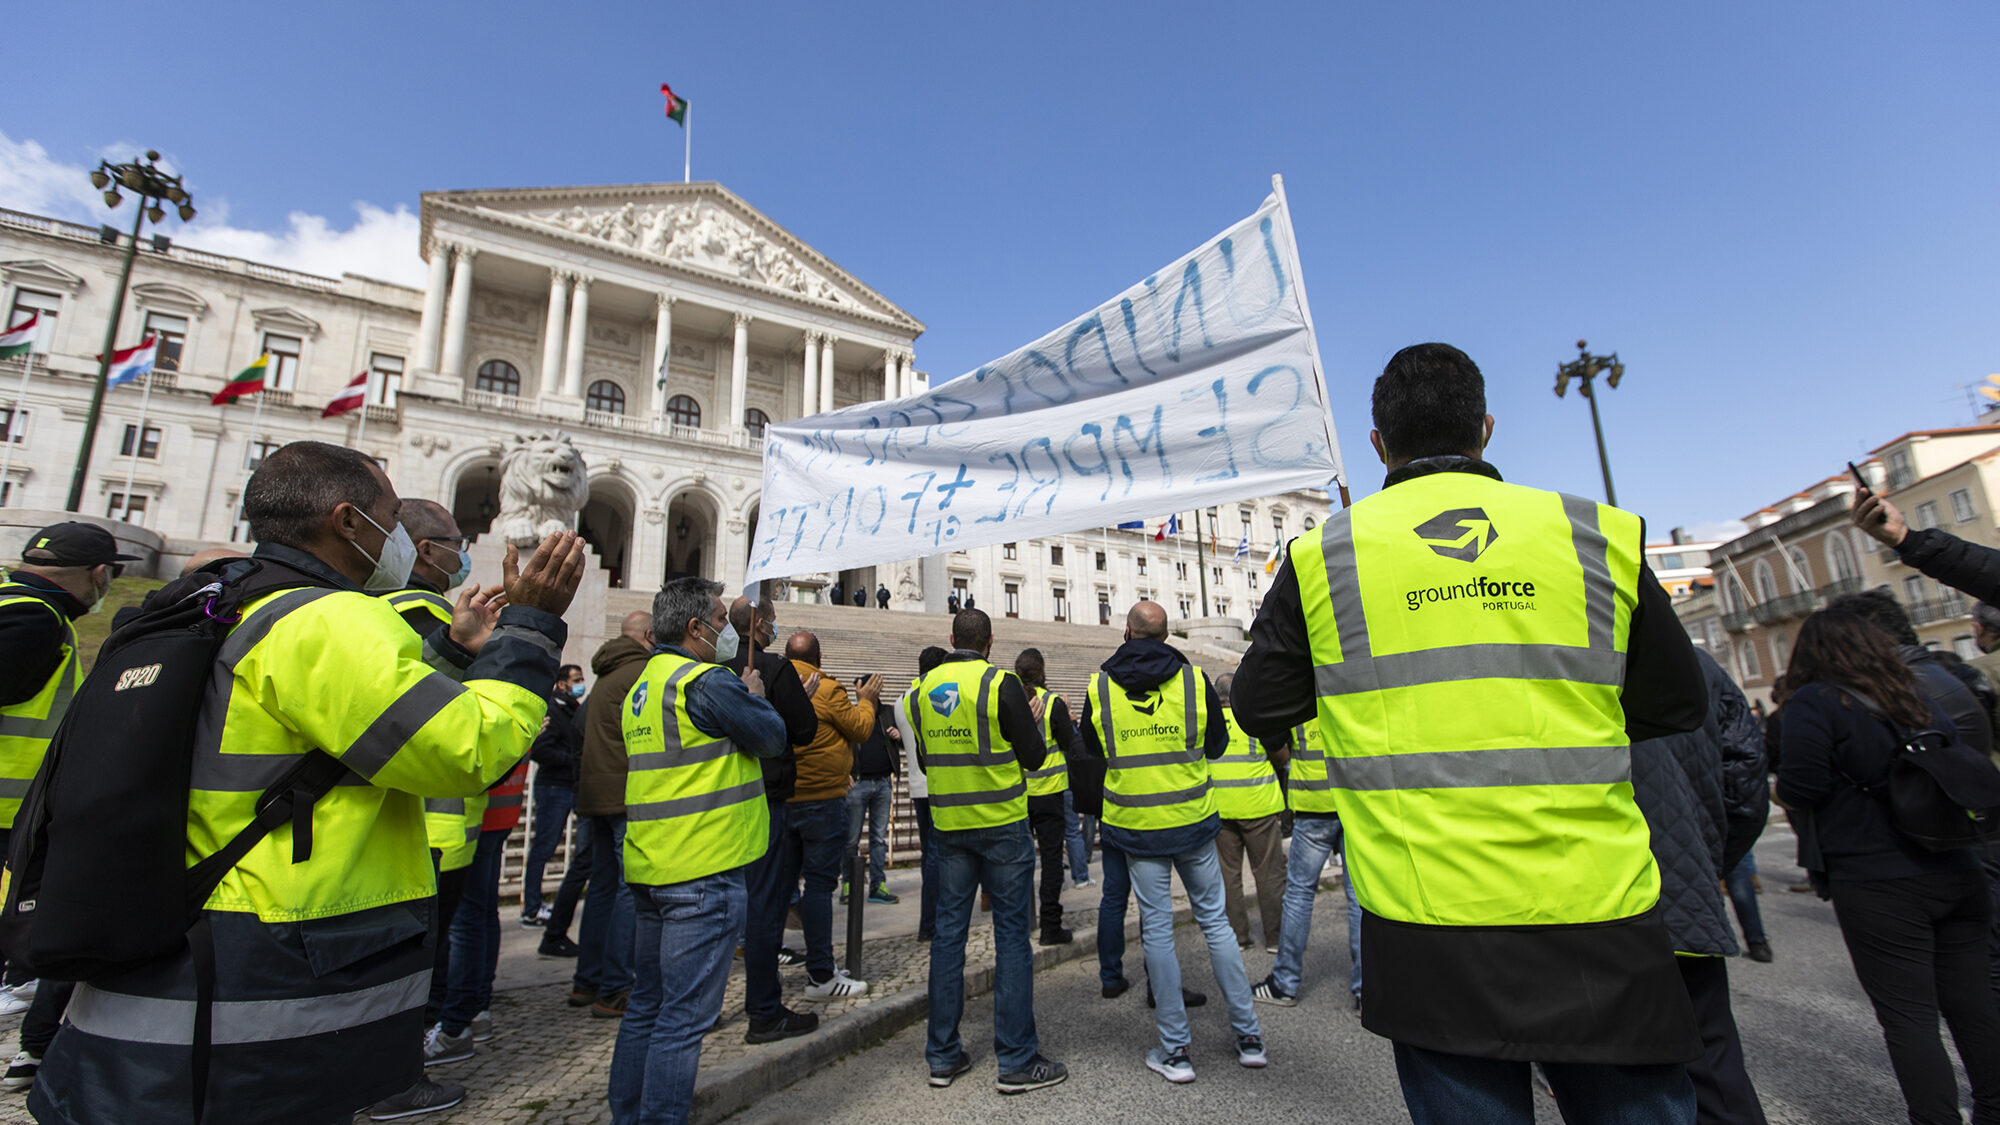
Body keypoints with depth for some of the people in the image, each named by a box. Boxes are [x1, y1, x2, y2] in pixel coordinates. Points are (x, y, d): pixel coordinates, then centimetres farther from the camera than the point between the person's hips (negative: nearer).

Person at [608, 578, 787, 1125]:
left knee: (647, 1005, 20)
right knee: (685, 1015, 0)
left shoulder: (641, 686, 13)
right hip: (704, 873, -10)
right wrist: (753, 695, 6)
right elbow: (771, 737, -11)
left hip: (650, 869, 10)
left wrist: (739, 694, 13)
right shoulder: (705, 680, -17)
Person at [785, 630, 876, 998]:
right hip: (821, 800, -6)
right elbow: (860, 728, -5)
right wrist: (866, 700, 12)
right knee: (819, 883, -1)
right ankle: (820, 976, 5)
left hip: (779, 799, 6)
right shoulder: (827, 690, -14)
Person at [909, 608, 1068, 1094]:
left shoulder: (922, 689, 3)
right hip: (1002, 823, -5)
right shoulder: (1001, 684, -13)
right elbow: (1033, 756, -8)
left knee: (948, 932, 12)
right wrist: (1032, 721, 9)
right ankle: (1017, 1061, 12)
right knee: (1011, 936, 4)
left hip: (948, 826, 5)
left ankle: (943, 1056, 22)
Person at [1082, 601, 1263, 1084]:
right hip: (1193, 821, 1)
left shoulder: (1099, 688, -6)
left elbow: (1092, 750, 9)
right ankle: (1248, 1036, 23)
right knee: (1215, 920, 14)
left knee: (1156, 930, 7)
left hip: (1136, 827, -1)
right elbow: (1217, 745, 6)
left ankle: (1175, 1049, 14)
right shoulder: (1195, 680, -7)